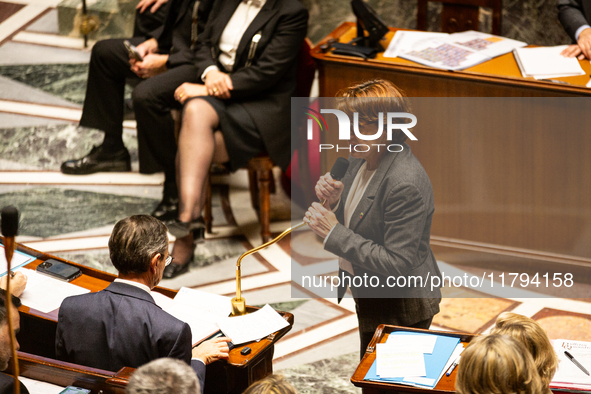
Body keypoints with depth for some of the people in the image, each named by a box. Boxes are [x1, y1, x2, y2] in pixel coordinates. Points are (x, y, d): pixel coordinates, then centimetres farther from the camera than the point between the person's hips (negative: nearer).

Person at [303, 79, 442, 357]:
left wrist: (335, 233, -28)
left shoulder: (405, 184, -29)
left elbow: (397, 266, -31)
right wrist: (334, 201, -9)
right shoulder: (362, 159, -1)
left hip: (399, 311, -9)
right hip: (368, 297, 9)